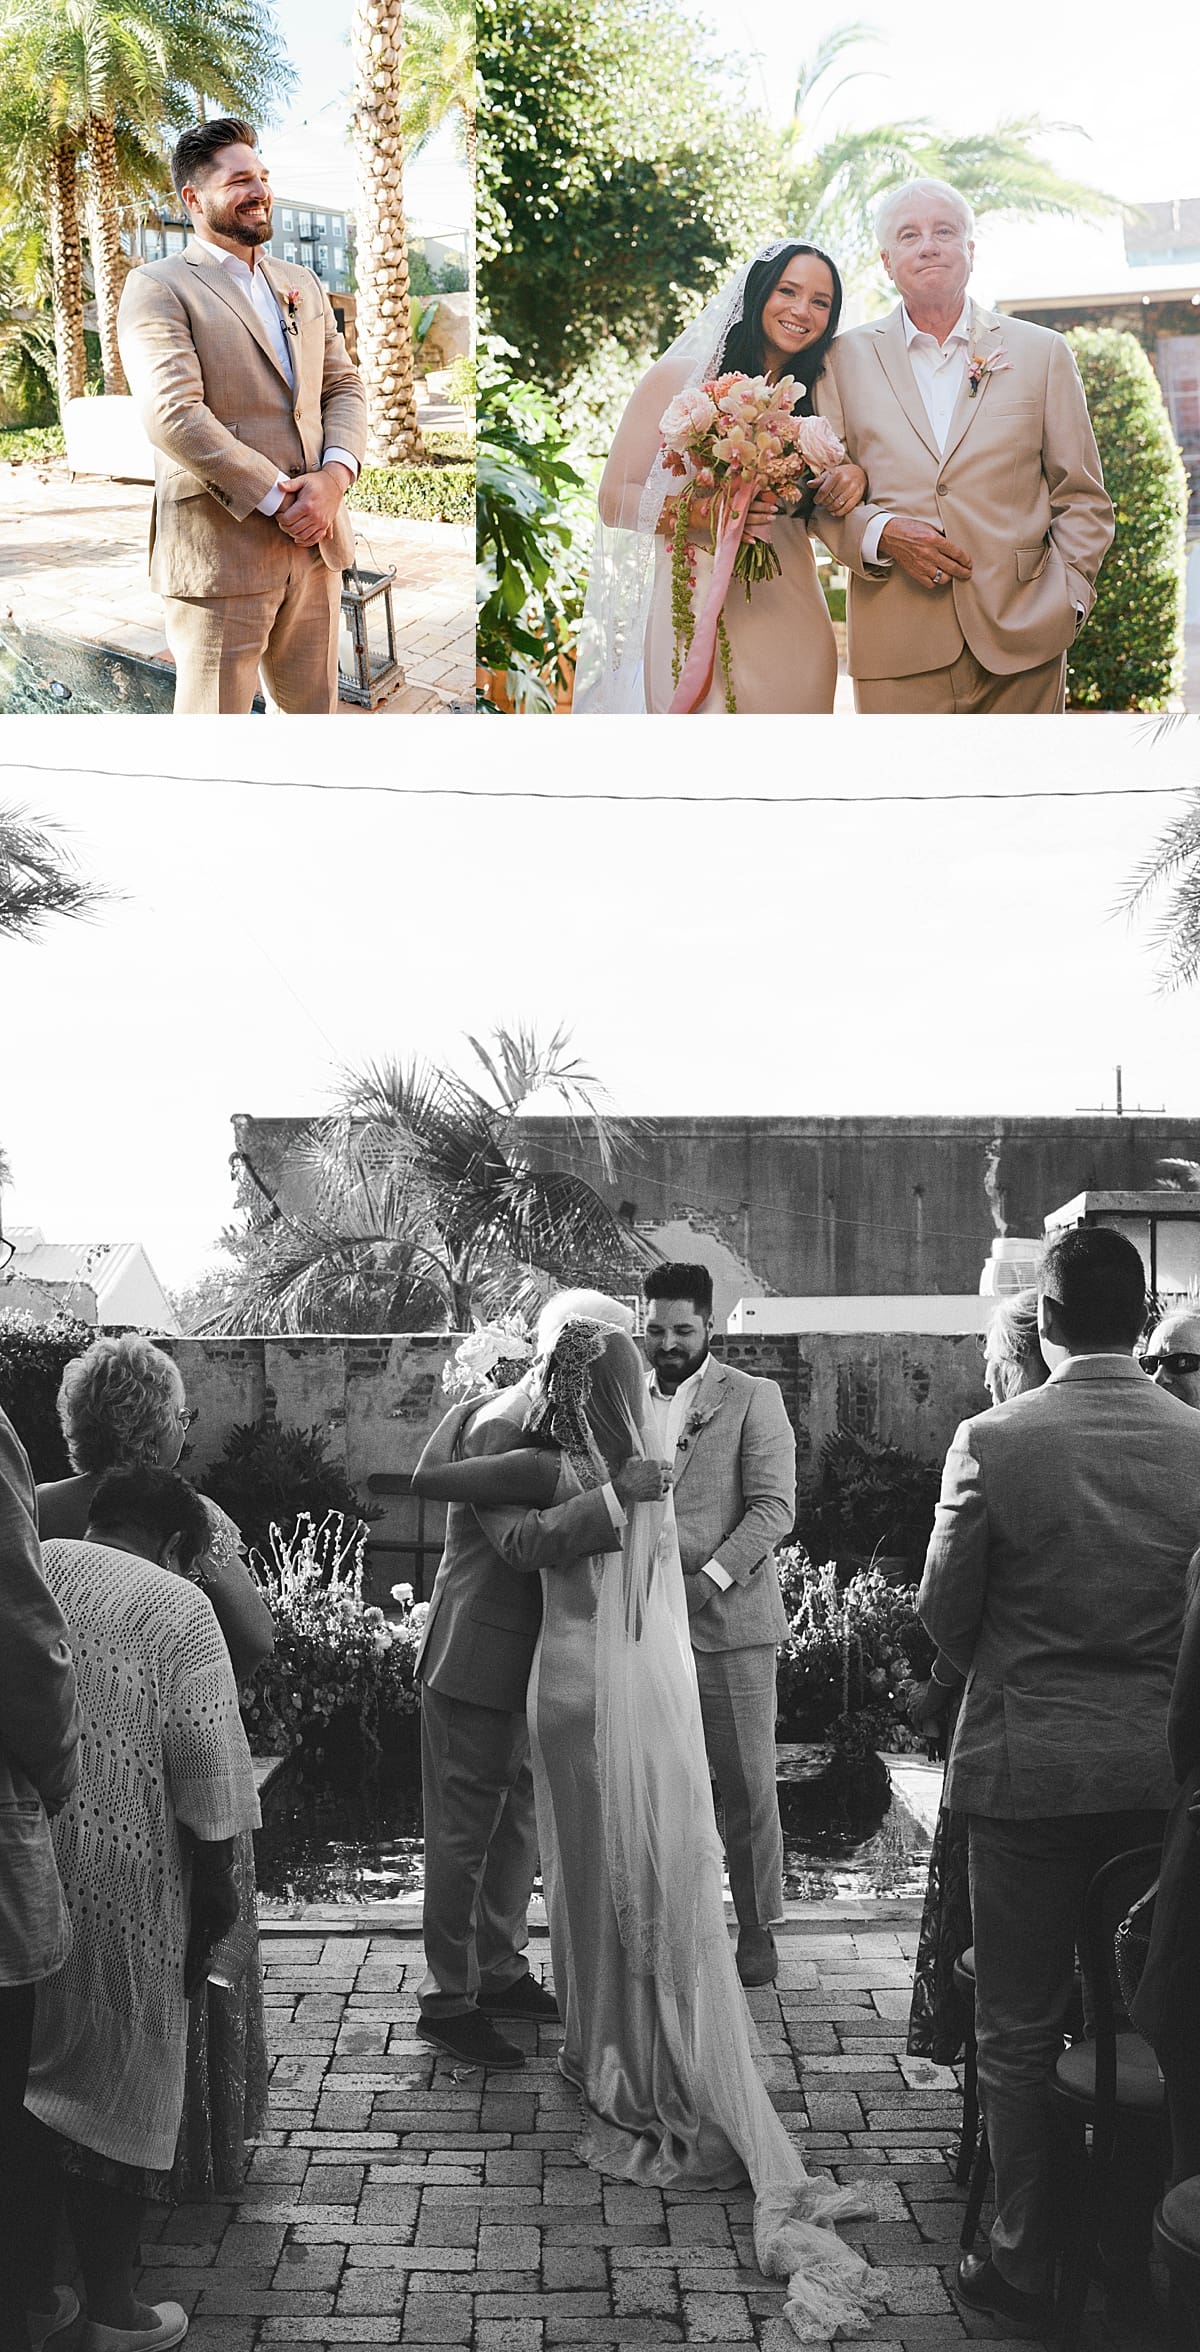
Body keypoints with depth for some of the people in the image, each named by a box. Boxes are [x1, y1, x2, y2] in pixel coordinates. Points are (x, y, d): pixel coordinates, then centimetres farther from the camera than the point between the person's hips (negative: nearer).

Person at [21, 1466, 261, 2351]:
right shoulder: (177, 1607, -4)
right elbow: (204, 1777, -8)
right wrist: (217, 1888, 1)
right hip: (117, 1876, -4)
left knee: (32, 2069, 16)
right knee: (119, 2079, 8)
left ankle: (33, 2281, 23)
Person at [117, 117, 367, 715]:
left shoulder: (302, 284, 18)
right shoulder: (156, 287, -4)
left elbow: (343, 386, 14)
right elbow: (173, 414, -16)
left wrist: (335, 475, -7)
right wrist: (278, 498, -17)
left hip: (315, 540, 6)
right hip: (221, 549, -6)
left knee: (312, 706, 11)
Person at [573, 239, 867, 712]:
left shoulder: (813, 398, 13)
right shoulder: (678, 378, 0)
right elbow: (614, 500, -4)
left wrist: (852, 475, -2)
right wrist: (702, 512, -22)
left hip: (791, 619, 5)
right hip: (699, 614, -4)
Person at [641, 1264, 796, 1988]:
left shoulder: (753, 1398, 1)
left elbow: (774, 1507, -7)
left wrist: (712, 1576, -18)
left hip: (728, 1619, -3)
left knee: (748, 1782, 3)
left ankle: (757, 1926, 15)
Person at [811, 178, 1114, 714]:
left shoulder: (1041, 353, 10)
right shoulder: (846, 358, 10)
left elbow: (1083, 501, 11)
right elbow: (819, 492, 9)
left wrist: (1066, 602, -2)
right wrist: (882, 533, -10)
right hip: (899, 651, 0)